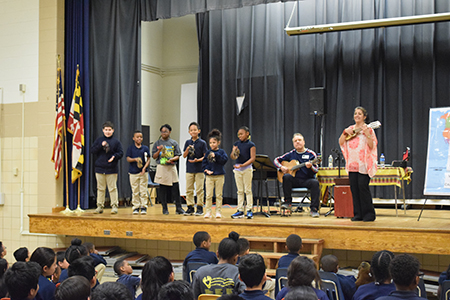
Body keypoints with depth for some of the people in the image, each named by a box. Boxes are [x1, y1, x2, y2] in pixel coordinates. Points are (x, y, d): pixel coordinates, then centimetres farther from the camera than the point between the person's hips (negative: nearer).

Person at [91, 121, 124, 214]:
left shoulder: (116, 141, 2)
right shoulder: (99, 140, 7)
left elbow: (121, 153, 0)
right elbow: (92, 150, 0)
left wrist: (114, 156, -19)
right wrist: (100, 145, -15)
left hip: (112, 169, -2)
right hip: (100, 168, 2)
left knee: (112, 188, 0)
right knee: (100, 188, 9)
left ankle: (114, 206, 6)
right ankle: (100, 206, 15)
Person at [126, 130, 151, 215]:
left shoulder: (145, 148, 4)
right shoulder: (130, 148, 3)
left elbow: (148, 160, 4)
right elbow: (128, 159, 0)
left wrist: (144, 168, -12)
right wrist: (135, 159, -19)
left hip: (143, 172, 0)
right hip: (133, 172, 0)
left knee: (143, 191, -1)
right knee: (135, 191, 4)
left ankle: (143, 207, 6)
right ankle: (136, 207, 11)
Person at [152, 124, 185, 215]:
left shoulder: (174, 143, 7)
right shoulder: (157, 143, 8)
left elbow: (178, 156, 5)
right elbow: (154, 156, 6)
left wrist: (172, 159, -14)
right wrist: (159, 151, -12)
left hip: (172, 167, 0)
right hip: (161, 167, 0)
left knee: (175, 188, -4)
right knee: (162, 189, 2)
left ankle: (179, 208, 1)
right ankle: (164, 209, 11)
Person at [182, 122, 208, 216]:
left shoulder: (202, 143, -2)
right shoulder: (188, 142, 7)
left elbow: (205, 156, -3)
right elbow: (184, 156, 6)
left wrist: (198, 160, -19)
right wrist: (187, 149, -12)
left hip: (199, 169, -3)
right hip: (189, 169, 4)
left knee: (199, 189, -1)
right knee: (189, 189, 6)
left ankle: (200, 207, 6)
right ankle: (190, 207, 13)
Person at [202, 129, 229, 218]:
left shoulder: (221, 152, 1)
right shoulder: (208, 152, 6)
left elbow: (224, 160, -14)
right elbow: (204, 163, 6)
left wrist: (216, 155, -18)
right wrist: (206, 170, -9)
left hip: (219, 176, -1)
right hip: (209, 176, 1)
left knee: (219, 195, 4)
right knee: (208, 195, 0)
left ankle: (218, 212, 11)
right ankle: (208, 212, 7)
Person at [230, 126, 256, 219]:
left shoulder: (251, 145, -4)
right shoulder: (236, 144, 10)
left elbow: (252, 158, -10)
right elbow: (232, 157, 8)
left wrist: (242, 165, -19)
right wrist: (233, 154, -16)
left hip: (247, 168, -5)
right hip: (237, 169, 5)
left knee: (248, 190, -1)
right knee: (240, 191, 8)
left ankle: (249, 210, 4)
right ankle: (240, 210, 11)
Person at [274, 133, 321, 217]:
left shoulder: (311, 154, 2)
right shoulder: (291, 154, 10)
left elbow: (316, 171, -3)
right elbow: (276, 160, 16)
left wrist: (310, 167, -25)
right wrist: (281, 167, -3)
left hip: (307, 180, -1)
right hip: (295, 180, 2)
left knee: (315, 182, -34)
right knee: (286, 176, -30)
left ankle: (314, 209, -27)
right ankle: (288, 202, -19)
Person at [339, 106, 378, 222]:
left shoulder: (368, 129, 1)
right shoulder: (350, 129, 15)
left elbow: (372, 146, -8)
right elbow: (341, 143, 9)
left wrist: (367, 134, -19)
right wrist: (345, 132, -5)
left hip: (364, 163, -5)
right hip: (352, 163, 5)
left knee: (363, 186, -12)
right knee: (354, 187, 3)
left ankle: (369, 213, -2)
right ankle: (358, 214, 10)